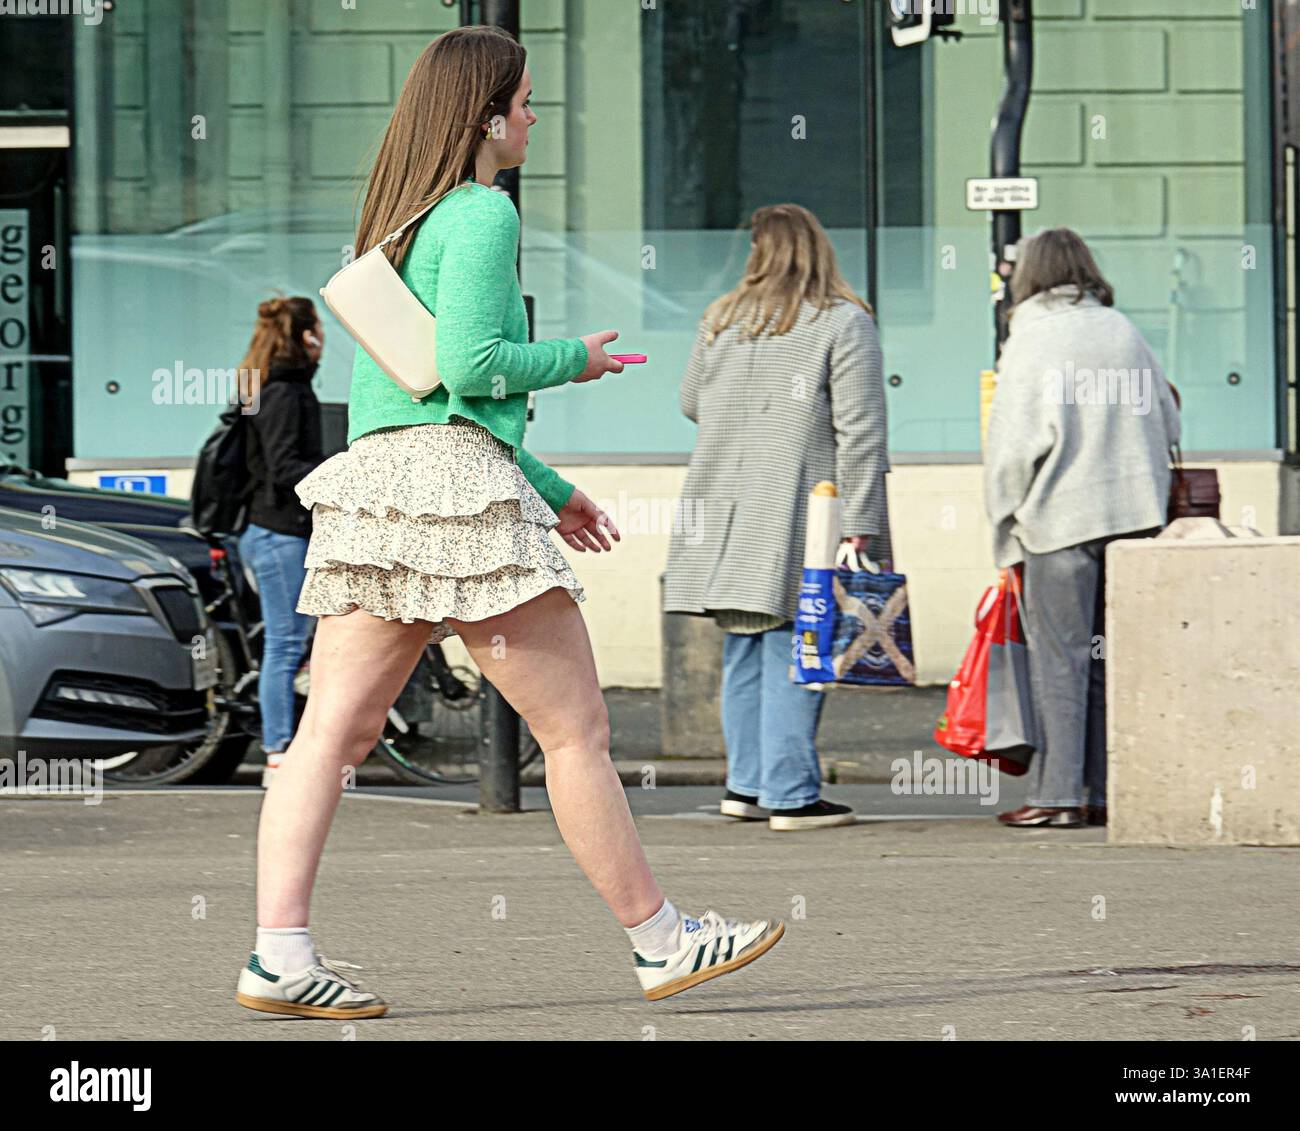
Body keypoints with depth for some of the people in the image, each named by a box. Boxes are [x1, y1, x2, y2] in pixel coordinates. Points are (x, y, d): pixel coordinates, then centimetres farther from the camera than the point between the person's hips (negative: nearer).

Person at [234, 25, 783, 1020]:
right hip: (458, 483, -9)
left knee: (336, 726, -1)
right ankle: (659, 940, 6)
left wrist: (547, 490, 30)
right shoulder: (483, 213, -6)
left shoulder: (397, 222, 23)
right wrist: (578, 359, 1)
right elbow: (471, 363, -17)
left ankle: (280, 954, -9)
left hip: (375, 480, 9)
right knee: (575, 724, 0)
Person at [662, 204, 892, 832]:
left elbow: (691, 404, 22)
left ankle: (746, 783, 18)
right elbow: (859, 431, -11)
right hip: (797, 518, -5)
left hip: (726, 511, 5)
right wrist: (860, 522, -11)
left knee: (745, 651, 13)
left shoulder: (720, 320, 9)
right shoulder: (844, 323, -5)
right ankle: (791, 795, -4)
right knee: (792, 651, -4)